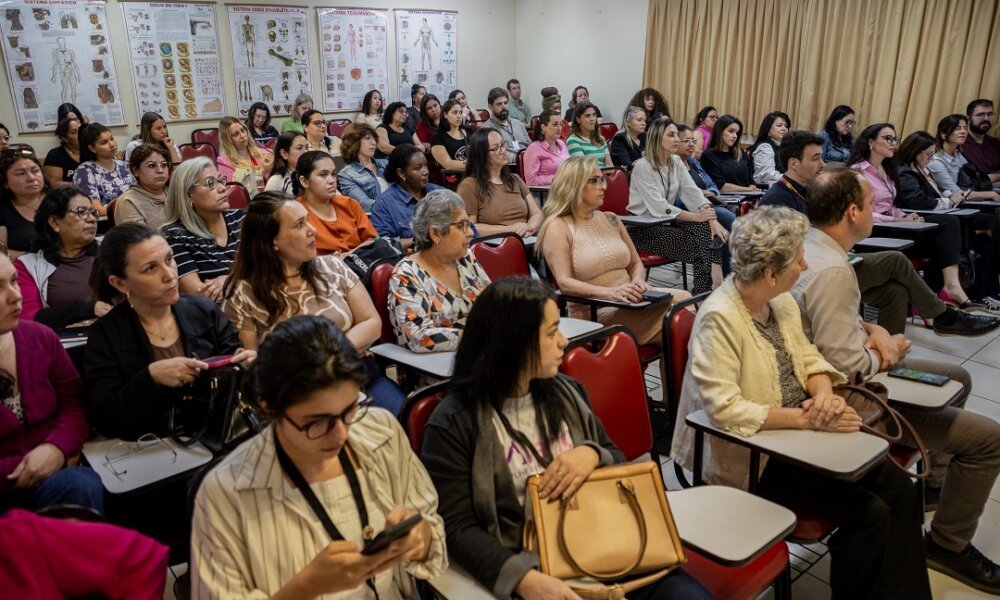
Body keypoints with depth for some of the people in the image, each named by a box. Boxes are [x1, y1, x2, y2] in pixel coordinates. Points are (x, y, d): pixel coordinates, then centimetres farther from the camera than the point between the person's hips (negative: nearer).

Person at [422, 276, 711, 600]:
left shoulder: (564, 392, 8)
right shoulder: (453, 424, -8)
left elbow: (618, 461, 16)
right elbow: (458, 528, -10)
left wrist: (592, 454, -7)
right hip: (533, 569, -4)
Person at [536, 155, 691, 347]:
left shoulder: (611, 219, 16)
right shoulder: (558, 228, -4)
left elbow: (636, 263, 20)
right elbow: (564, 282, -15)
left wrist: (638, 281, -5)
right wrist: (608, 292, -29)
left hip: (629, 302, 7)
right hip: (594, 312, -7)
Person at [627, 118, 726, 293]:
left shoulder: (676, 161, 6)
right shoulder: (642, 167, -17)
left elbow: (693, 192, -3)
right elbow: (659, 207, -24)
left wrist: (713, 220, -18)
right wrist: (696, 216, -26)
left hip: (665, 221, 7)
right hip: (643, 227, -7)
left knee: (708, 229, -17)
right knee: (694, 242, -24)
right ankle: (703, 291, -11)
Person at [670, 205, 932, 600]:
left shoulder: (781, 300, 2)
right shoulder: (718, 319, -24)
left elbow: (806, 356, 11)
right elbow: (724, 409, -28)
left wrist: (825, 393, -12)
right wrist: (807, 418, -26)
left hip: (799, 436, 8)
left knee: (899, 490, 0)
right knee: (868, 512, -14)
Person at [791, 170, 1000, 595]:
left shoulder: (809, 245, 0)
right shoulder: (832, 272, -30)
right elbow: (845, 364, -28)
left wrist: (874, 330, -3)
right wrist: (888, 352, -9)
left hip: (850, 373, 11)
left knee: (958, 379, 27)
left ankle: (937, 482, 44)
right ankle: (948, 545, 12)